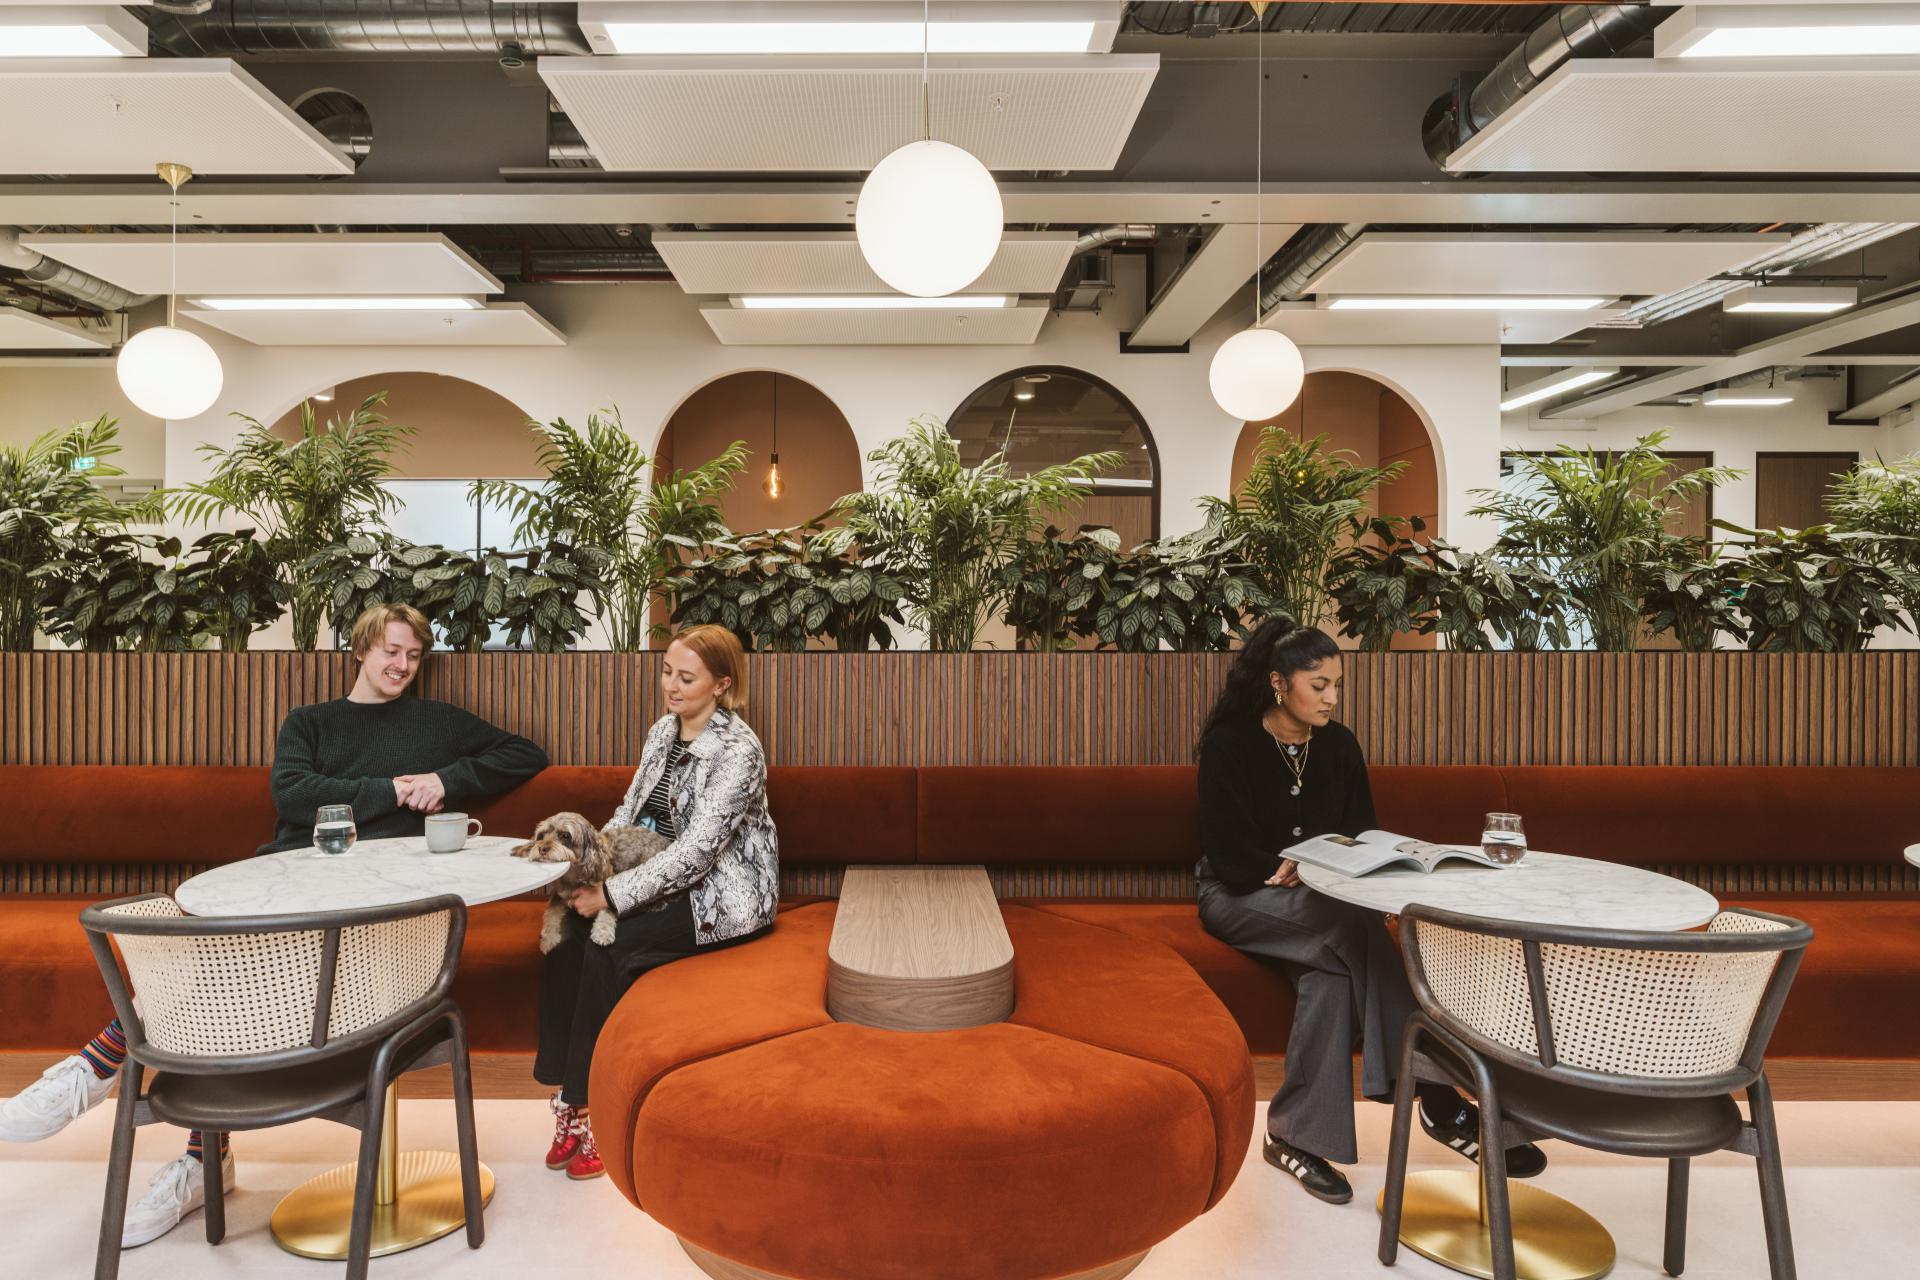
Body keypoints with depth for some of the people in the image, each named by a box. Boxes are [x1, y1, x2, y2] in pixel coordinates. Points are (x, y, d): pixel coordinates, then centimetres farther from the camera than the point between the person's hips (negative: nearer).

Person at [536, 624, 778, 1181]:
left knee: (608, 944, -26)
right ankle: (570, 1095, -11)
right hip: (670, 881, 7)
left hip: (725, 896, -7)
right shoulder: (662, 731, 8)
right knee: (568, 931, -17)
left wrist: (611, 895, -25)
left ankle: (588, 1105, -9)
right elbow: (629, 810, 12)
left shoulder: (738, 750, -18)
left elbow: (696, 851, -24)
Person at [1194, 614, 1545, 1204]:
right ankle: (1436, 1100, -29)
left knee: (1331, 965, -33)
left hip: (1318, 897, 5)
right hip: (1238, 897, -5)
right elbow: (1230, 858, -16)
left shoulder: (1339, 745, 3)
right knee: (1355, 926, -33)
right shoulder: (1229, 744, -13)